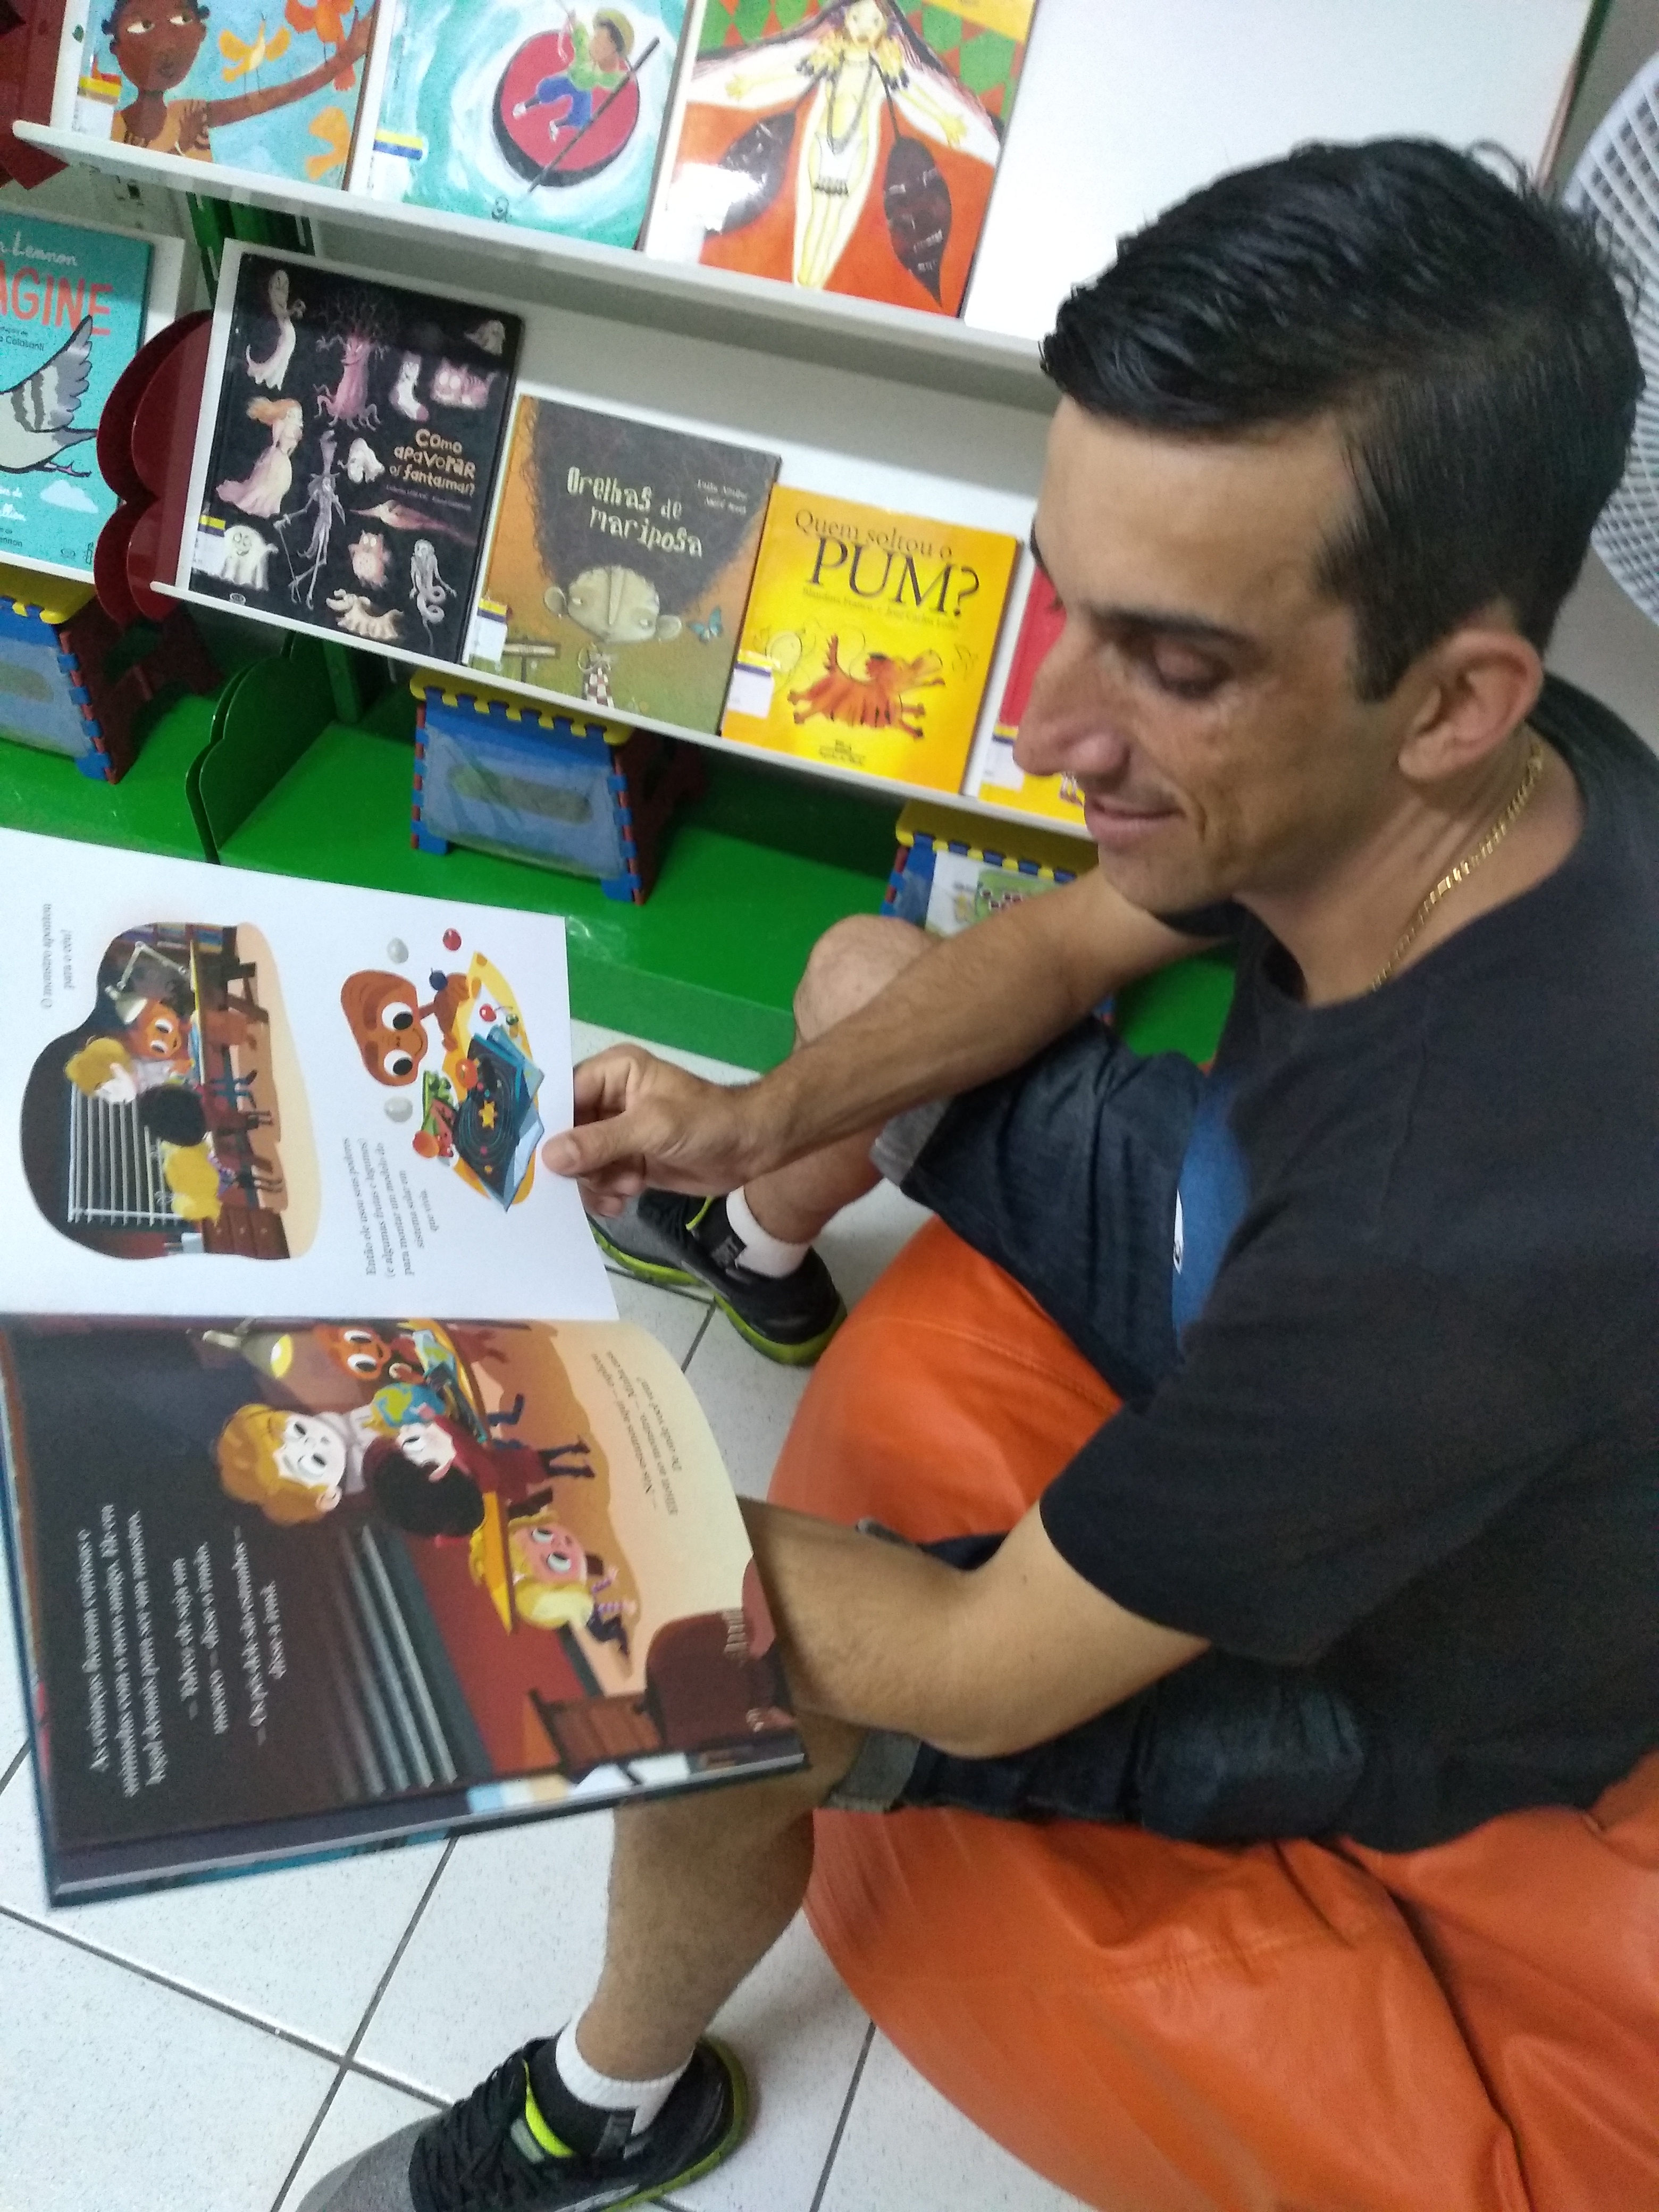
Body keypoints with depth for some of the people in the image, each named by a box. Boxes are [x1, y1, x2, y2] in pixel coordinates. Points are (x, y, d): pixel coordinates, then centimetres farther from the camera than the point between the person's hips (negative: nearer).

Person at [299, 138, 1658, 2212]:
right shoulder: (1467, 780, -23)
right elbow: (1064, 939, -4)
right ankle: (761, 1248, 44)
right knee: (859, 965, 9)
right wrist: (771, 1115, -18)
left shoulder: (1479, 1226, -45)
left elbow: (981, 1673, -32)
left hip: (1383, 1665, -6)